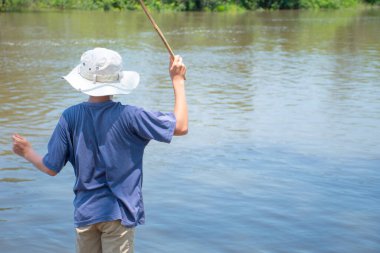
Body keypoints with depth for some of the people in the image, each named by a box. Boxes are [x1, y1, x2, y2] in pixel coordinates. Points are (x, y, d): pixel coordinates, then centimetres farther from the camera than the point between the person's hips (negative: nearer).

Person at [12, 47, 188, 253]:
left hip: (84, 212, 3)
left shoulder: (70, 117, -7)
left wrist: (28, 153, 20)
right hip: (118, 213, -3)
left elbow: (50, 168, -1)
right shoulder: (128, 116, -15)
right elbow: (180, 127, -9)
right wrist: (178, 81, 0)